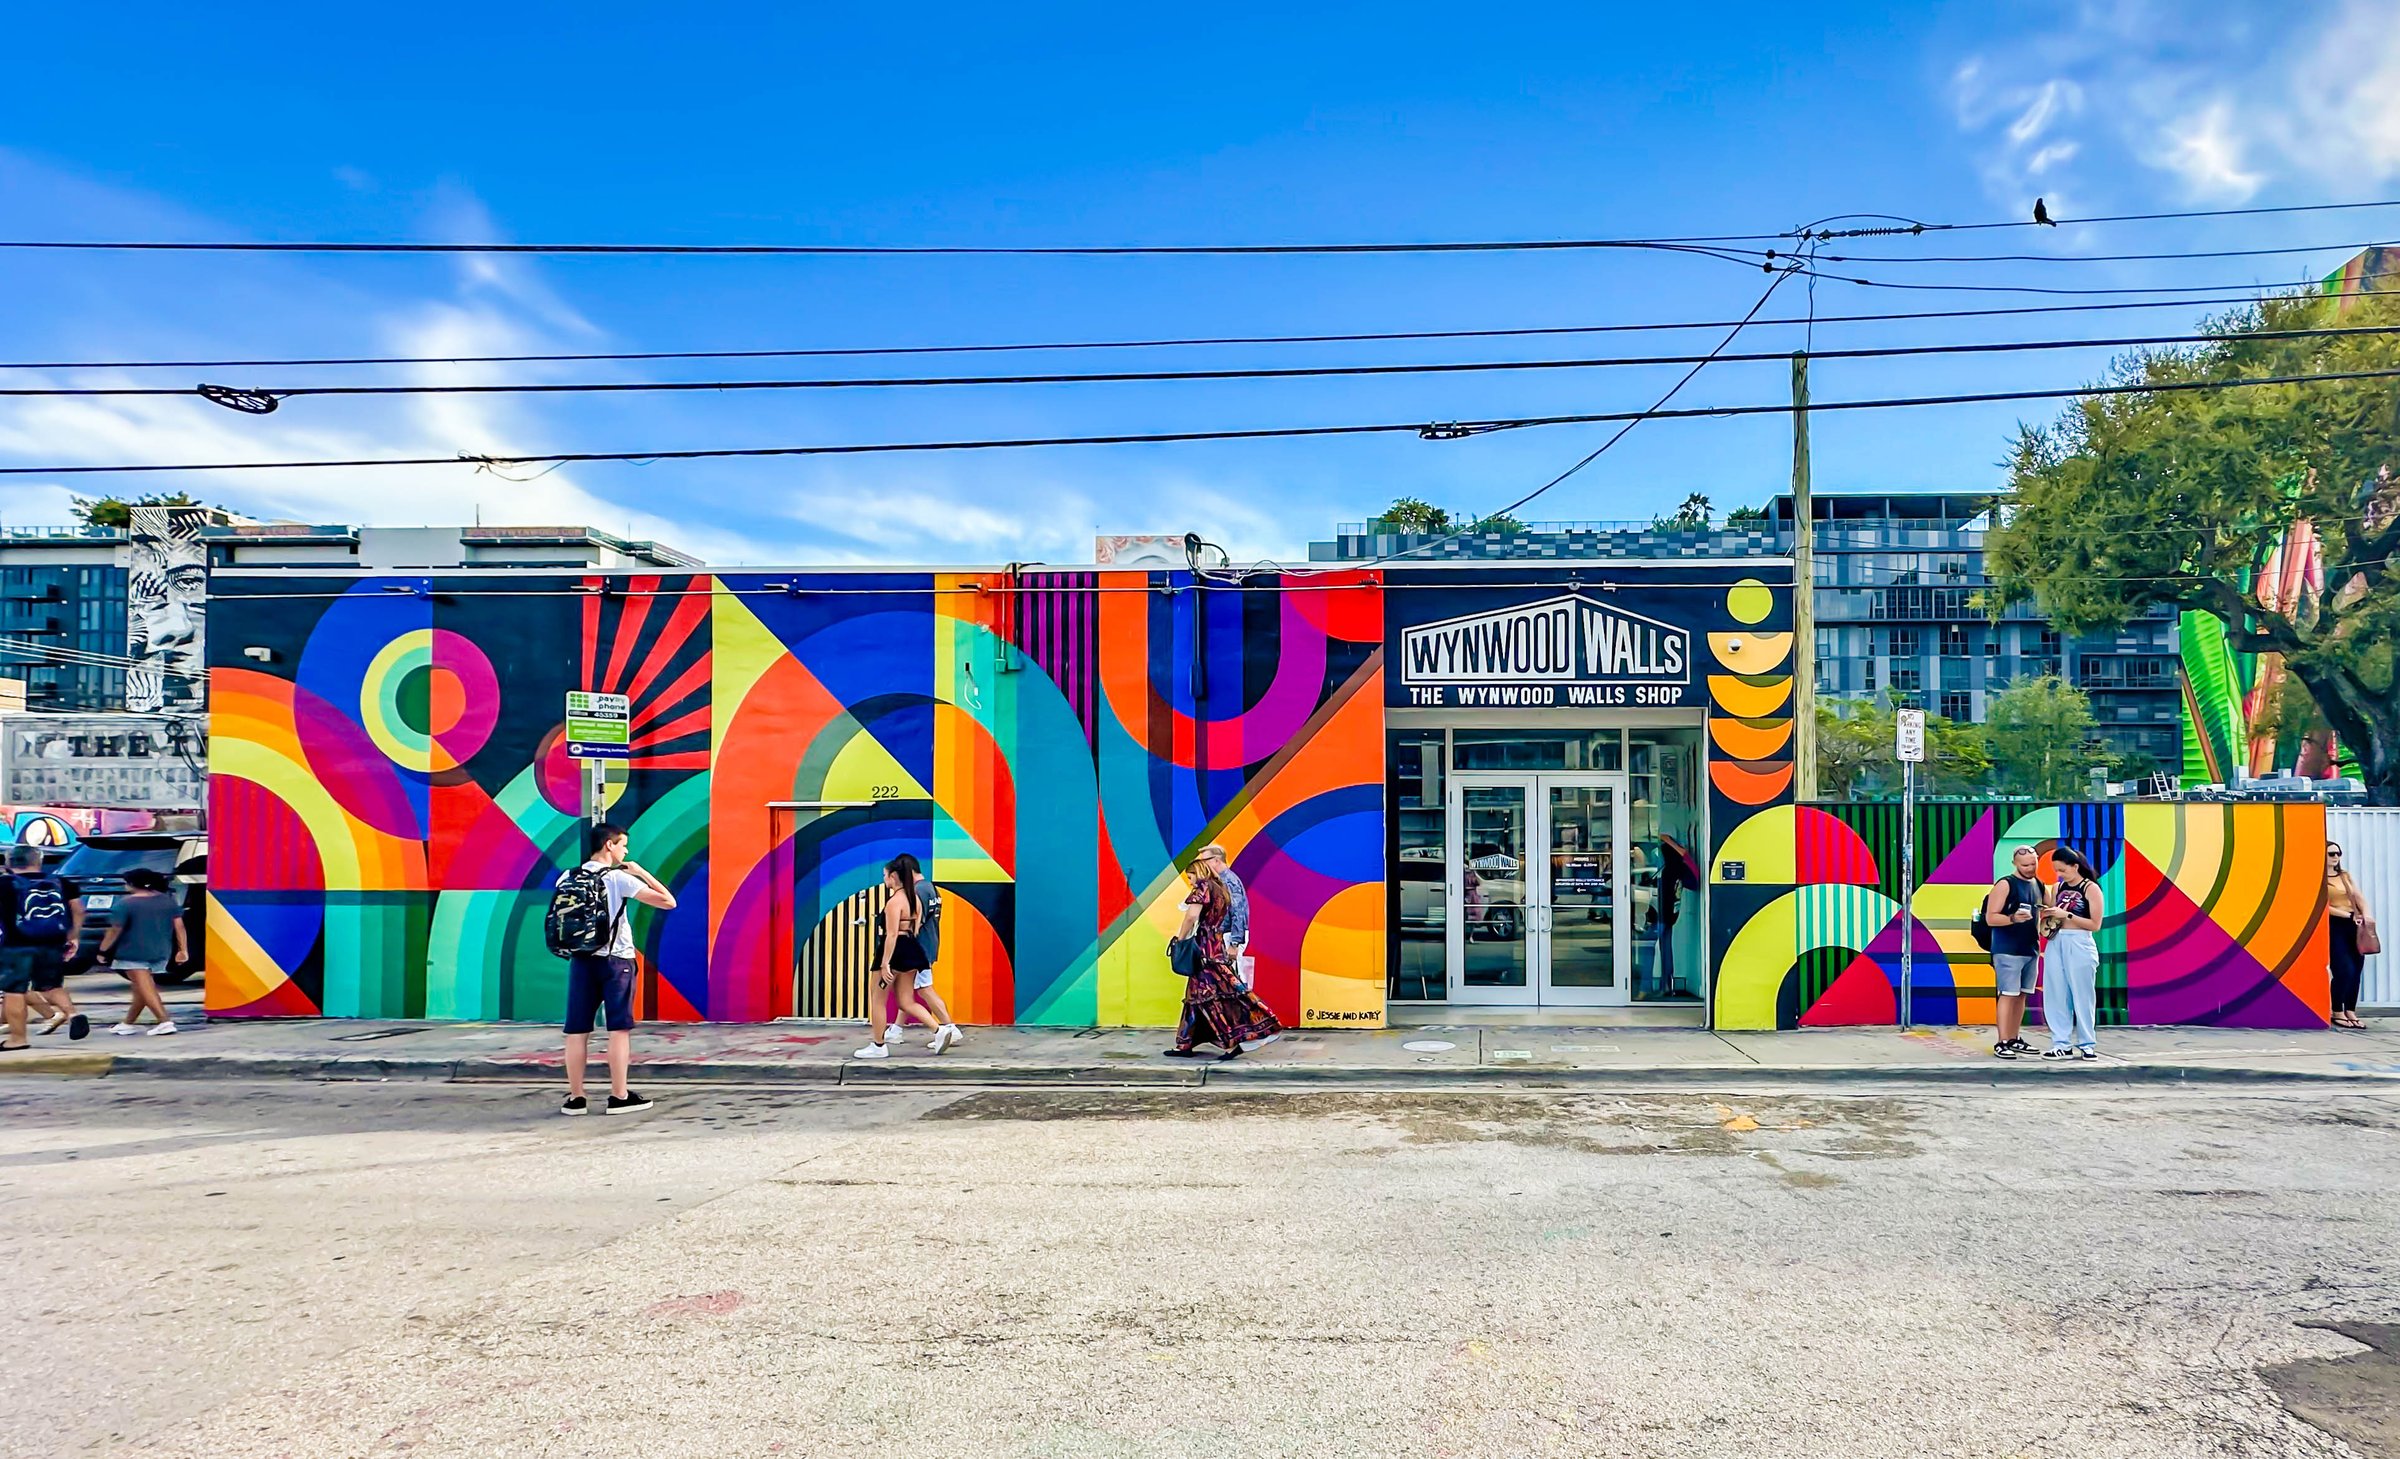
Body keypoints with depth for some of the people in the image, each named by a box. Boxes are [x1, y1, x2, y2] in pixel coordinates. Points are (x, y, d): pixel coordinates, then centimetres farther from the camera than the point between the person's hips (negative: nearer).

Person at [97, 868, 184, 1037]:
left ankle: (165, 1022, -21)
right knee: (141, 988, 18)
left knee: (145, 987, -9)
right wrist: (182, 949, 8)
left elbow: (115, 930, -11)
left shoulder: (127, 903, -9)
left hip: (133, 952, -6)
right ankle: (129, 1023, 27)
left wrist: (103, 950, 0)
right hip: (161, 952, 6)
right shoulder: (168, 900, 6)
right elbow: (179, 925, 4)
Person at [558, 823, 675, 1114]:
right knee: (619, 1029, 2)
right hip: (615, 960, -4)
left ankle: (575, 1098, 9)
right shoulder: (619, 878, -9)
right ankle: (619, 1096, 4)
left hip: (581, 960, 5)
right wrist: (641, 872, -3)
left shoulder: (567, 878, 6)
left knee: (577, 1031, 7)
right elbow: (668, 901, -11)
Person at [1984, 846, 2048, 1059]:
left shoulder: (2038, 885, 13)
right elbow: (1990, 918, -13)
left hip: (2031, 950, 7)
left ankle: (2014, 1039, 17)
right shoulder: (2005, 884, -9)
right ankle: (2001, 1043, -8)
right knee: (2008, 995, -9)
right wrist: (2013, 918, -28)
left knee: (2021, 995, 10)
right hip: (2008, 951, -7)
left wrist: (2042, 930, 6)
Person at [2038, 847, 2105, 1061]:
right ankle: (2062, 1044, 7)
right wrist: (2047, 917, -3)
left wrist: (2066, 915, -14)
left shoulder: (2091, 888, -4)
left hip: (2079, 945, -5)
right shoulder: (2057, 888, 11)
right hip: (2056, 944, 5)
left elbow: (2095, 925, -8)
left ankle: (2087, 1045, 11)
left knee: (2082, 995, 1)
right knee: (2056, 995, 3)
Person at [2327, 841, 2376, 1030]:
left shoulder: (2346, 875, 16)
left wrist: (2365, 914, -13)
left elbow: (2358, 897, 6)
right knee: (2345, 970, -12)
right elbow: (2324, 906, -10)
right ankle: (2337, 1013, 2)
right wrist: (2350, 915, -16)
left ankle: (2351, 1012, 12)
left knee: (2357, 970, 2)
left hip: (2354, 926, 6)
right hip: (2335, 926, -6)